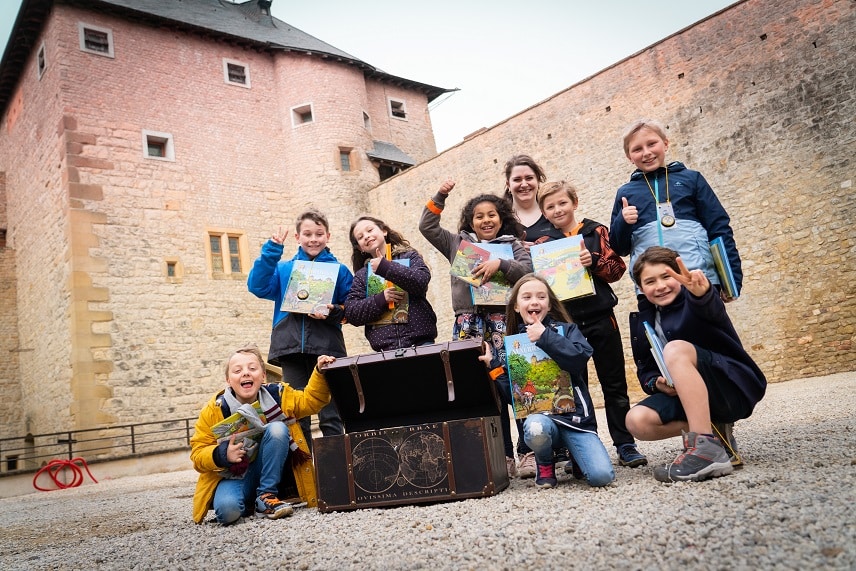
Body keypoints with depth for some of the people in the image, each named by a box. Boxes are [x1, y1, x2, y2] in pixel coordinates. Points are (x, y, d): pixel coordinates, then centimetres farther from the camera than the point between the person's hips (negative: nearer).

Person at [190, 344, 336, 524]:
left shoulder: (277, 395, -5)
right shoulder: (214, 410, -11)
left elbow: (311, 400, 7)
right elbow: (198, 453, -8)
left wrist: (320, 372, -10)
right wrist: (222, 455, -28)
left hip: (269, 472, 2)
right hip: (234, 475, -2)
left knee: (277, 428, -25)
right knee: (227, 509, -35)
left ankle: (266, 497, -15)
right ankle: (247, 505, 3)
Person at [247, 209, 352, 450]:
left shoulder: (339, 270, 11)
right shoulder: (283, 269, 15)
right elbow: (258, 286, -2)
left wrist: (334, 312, -14)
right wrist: (271, 250, -6)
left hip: (326, 347, -2)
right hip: (291, 348, 2)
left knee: (330, 417, -1)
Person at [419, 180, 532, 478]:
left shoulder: (512, 244, 14)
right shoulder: (458, 242, 19)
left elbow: (527, 270, 0)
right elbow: (427, 227, 17)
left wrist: (500, 264, -14)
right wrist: (439, 197, 12)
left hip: (502, 320, -2)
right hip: (468, 322, 2)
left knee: (503, 383, -10)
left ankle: (505, 453, 0)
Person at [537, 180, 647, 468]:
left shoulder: (595, 231, 3)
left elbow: (617, 268, -2)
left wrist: (594, 261, -19)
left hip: (599, 317, -1)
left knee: (614, 384, 6)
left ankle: (625, 444, 16)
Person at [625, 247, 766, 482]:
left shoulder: (694, 300, -8)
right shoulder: (641, 320, 8)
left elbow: (712, 310, -35)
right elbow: (645, 370, 11)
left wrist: (701, 292, -59)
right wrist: (657, 383, -13)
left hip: (734, 388, -5)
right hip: (686, 396, 6)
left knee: (676, 349, -33)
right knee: (637, 421, -22)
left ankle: (707, 447, -34)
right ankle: (713, 432, -2)